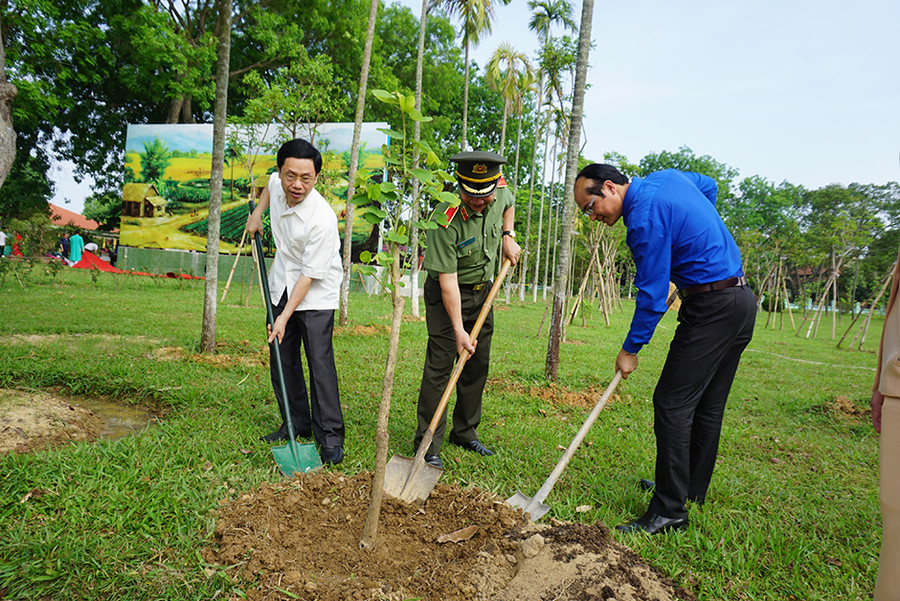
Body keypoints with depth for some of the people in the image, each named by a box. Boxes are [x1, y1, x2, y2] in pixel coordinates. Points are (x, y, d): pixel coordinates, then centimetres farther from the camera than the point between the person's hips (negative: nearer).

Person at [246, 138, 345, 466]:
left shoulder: (323, 219, -28)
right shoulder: (277, 184, -8)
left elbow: (309, 275, -24)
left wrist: (285, 316, -23)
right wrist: (257, 213, 12)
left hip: (316, 294, -7)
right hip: (282, 285, 7)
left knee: (319, 360, -11)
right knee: (281, 358, 9)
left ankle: (330, 435, -3)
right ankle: (296, 424, 21)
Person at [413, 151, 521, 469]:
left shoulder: (500, 191, -11)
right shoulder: (445, 220, -29)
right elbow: (447, 279, -26)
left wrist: (508, 236, 2)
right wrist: (458, 330, -25)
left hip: (482, 290, 6)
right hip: (447, 294, -6)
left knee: (478, 365, 10)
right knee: (439, 366, -8)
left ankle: (465, 433, 25)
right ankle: (428, 444, 3)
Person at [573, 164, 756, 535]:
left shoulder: (645, 217, -19)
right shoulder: (665, 177, 10)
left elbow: (652, 294, -18)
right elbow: (709, 186, 32)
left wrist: (630, 349, -8)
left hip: (712, 308, -10)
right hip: (741, 300, 10)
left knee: (673, 404, -10)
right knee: (707, 405, 16)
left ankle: (669, 511, -5)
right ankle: (692, 490, 28)